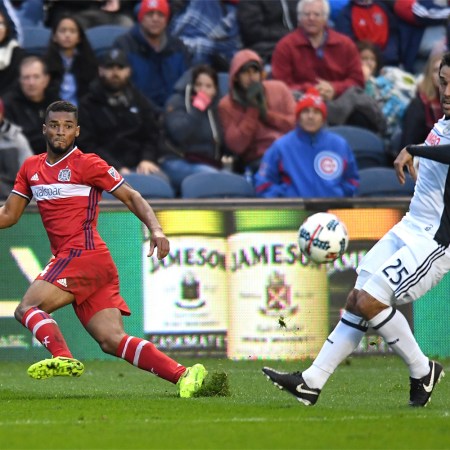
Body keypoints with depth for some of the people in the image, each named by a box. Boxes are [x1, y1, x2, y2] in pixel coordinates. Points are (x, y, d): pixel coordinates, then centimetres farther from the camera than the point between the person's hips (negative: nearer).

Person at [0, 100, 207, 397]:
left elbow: (131, 197, 0)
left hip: (84, 254, -6)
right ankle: (183, 375, -11)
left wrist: (156, 229, -15)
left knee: (27, 309, -18)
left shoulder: (87, 164, 0)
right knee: (113, 341, -5)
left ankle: (63, 358, -35)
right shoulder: (31, 168, 19)